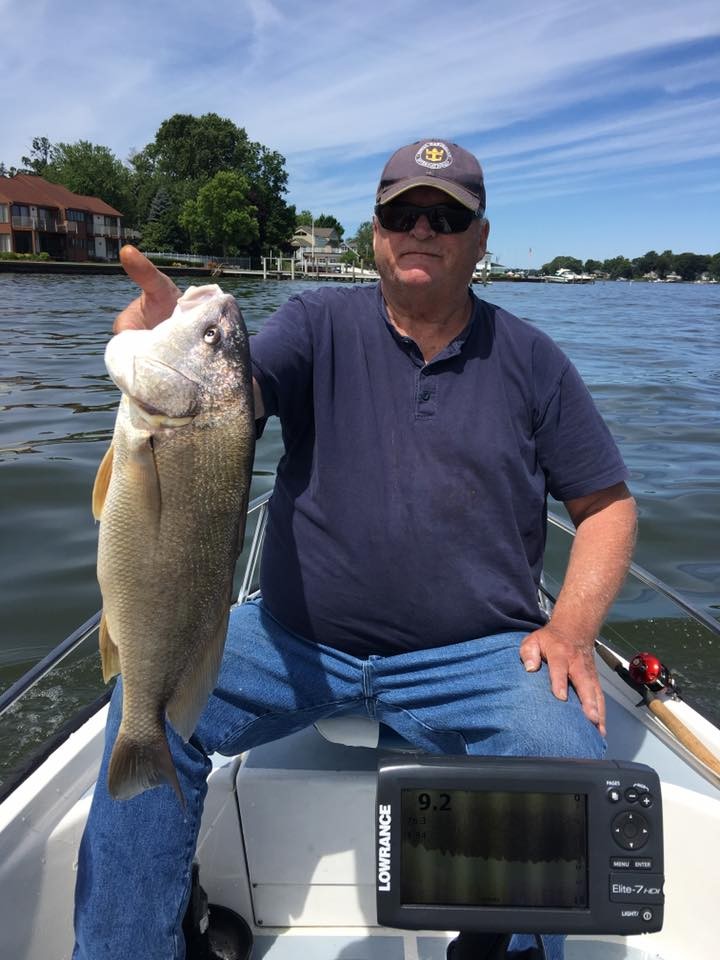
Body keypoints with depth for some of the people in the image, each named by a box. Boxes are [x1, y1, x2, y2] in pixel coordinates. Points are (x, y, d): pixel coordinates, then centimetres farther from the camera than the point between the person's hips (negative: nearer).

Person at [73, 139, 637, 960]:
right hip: (296, 642, 1)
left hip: (476, 657, 0)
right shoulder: (321, 324, 3)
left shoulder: (530, 359, 5)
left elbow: (606, 505, 7)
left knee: (570, 757, -25)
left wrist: (572, 627, -8)